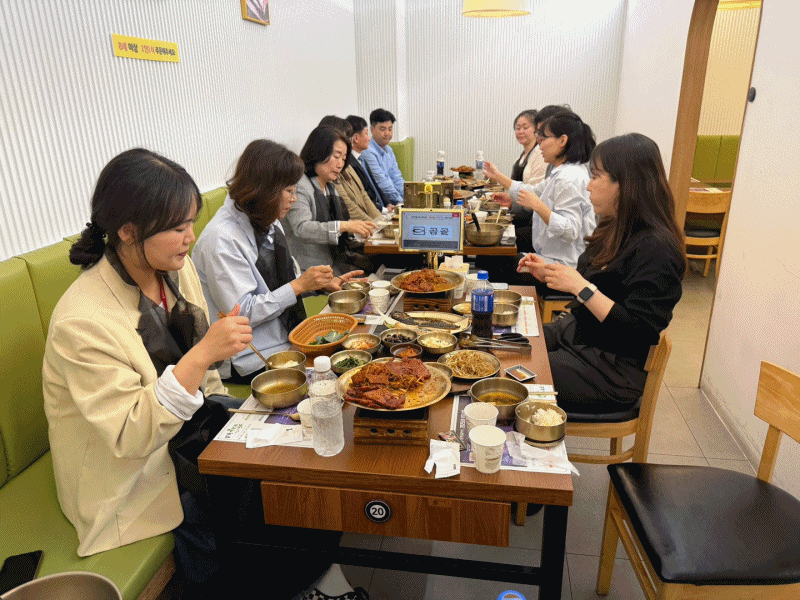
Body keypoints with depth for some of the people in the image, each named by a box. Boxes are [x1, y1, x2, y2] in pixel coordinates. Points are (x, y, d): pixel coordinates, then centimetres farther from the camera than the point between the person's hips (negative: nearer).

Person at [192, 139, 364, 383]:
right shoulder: (222, 240, -21)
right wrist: (300, 285, -21)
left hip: (286, 339, 8)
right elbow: (240, 313, -23)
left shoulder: (268, 223, 8)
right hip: (250, 360, -8)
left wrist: (324, 284, 3)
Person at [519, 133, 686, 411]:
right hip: (577, 333, 9)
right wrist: (549, 273, 4)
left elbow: (639, 331, -28)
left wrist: (580, 286, -29)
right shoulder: (616, 229, 6)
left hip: (614, 371, -9)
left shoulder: (655, 249, -24)